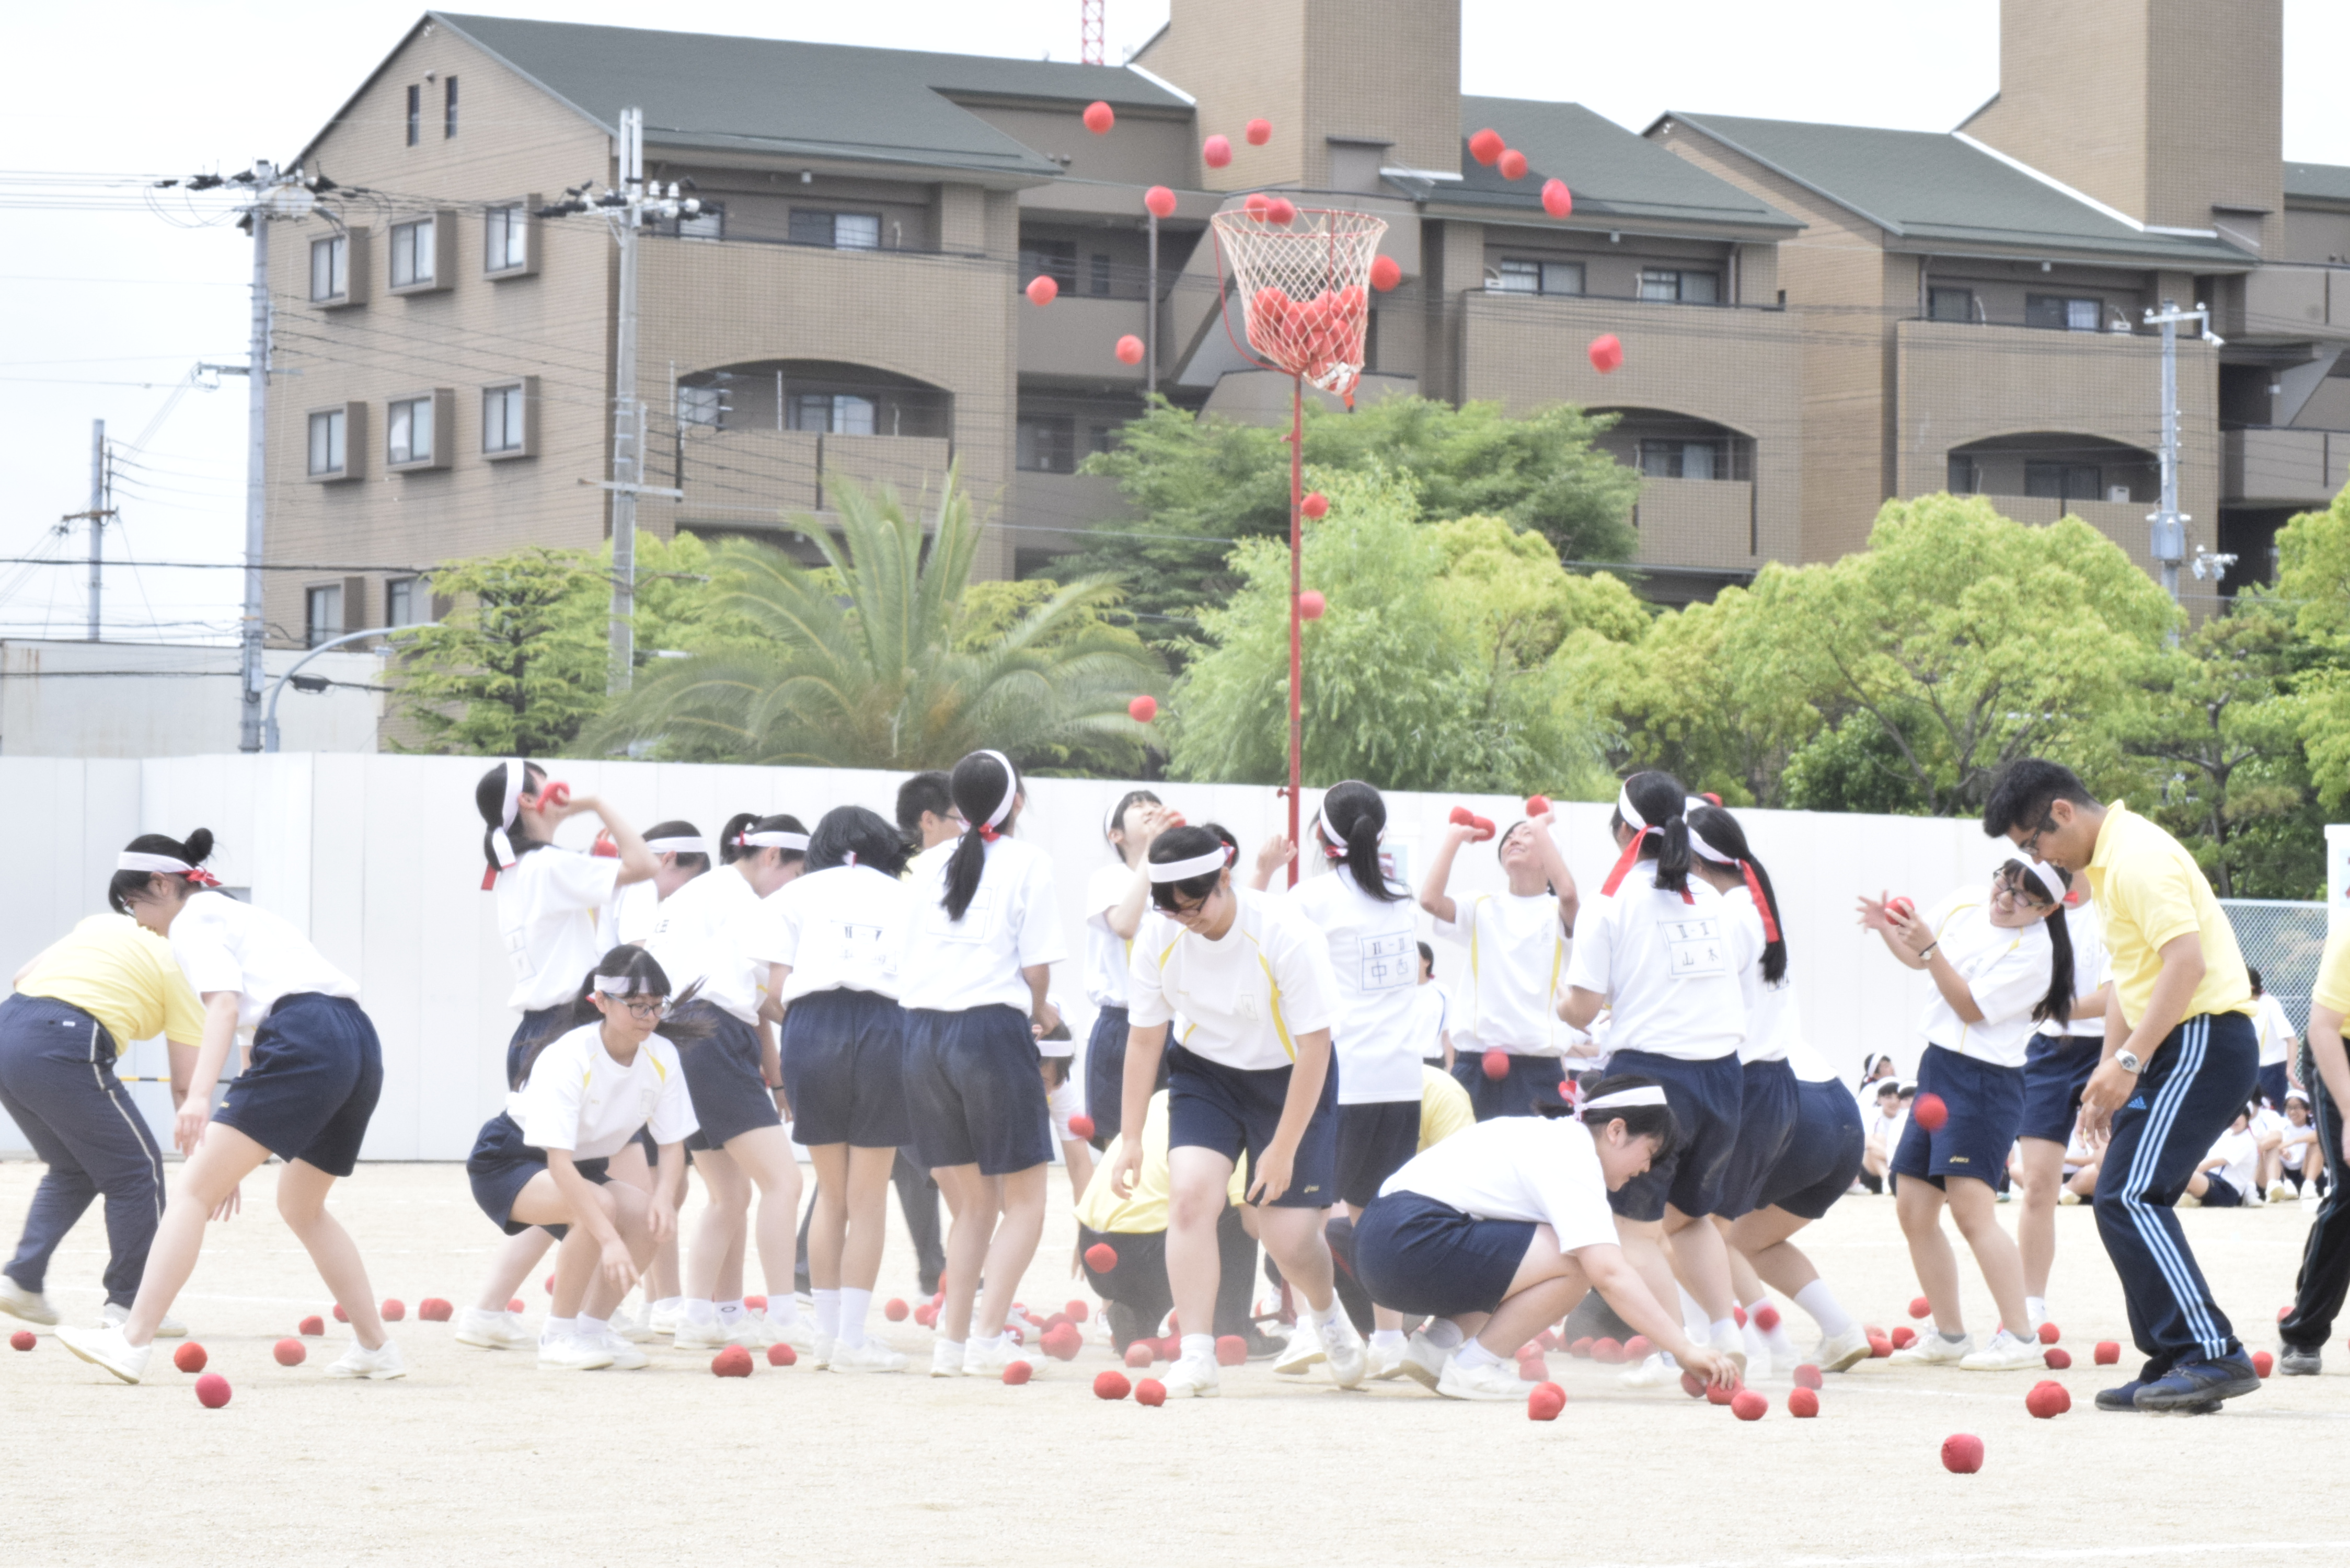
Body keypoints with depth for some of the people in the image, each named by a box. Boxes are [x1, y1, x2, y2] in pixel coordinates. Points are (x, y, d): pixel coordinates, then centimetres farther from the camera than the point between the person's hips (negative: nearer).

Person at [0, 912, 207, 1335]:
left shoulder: (106, 923, 25)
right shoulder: (185, 965, 5)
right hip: (62, 1047, -8)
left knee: (71, 1171, 25)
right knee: (137, 1171, 7)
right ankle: (128, 1306, 10)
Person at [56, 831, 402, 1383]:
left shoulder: (193, 920, 7)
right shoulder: (241, 916, 35)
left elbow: (224, 1005, -12)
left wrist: (199, 1097, -25)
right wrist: (231, 1160, 40)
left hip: (305, 1041, -9)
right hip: (360, 1043, 9)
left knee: (192, 1190, -9)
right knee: (300, 1204, 26)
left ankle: (132, 1343, -18)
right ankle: (376, 1349, 24)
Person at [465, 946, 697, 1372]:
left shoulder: (662, 1057, -11)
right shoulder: (567, 1059, -31)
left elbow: (672, 1143, -6)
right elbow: (558, 1162, -37)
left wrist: (665, 1196, -29)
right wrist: (609, 1240, -46)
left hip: (585, 1167, 6)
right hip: (510, 1162, -6)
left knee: (648, 1218, -22)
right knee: (601, 1206, -34)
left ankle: (593, 1329, -3)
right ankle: (559, 1337, -20)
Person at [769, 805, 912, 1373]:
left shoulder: (796, 893, 20)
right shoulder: (903, 896, 23)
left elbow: (776, 985, 8)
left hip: (812, 1023, 1)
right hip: (885, 1026, -1)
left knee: (831, 1193, 15)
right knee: (868, 1199, 6)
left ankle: (826, 1332, 16)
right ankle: (852, 1339, 1)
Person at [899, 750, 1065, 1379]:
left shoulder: (930, 865, 14)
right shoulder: (1026, 862, 0)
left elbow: (906, 955, 11)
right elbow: (1035, 968, -6)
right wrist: (1042, 1012, 16)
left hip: (921, 1028, 5)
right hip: (993, 1029, -5)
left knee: (972, 1205, 14)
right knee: (1024, 1199, 4)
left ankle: (952, 1338, 6)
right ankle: (989, 1337, -9)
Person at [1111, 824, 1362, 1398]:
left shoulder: (1287, 935, -28)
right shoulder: (1158, 936, -15)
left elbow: (1314, 1045, -21)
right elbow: (1145, 1037, -3)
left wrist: (1283, 1148, -20)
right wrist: (1131, 1138, -3)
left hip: (1290, 1077, -3)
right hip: (1205, 1072, 3)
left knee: (1289, 1236, -4)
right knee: (1191, 1193, -21)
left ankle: (1326, 1314, 32)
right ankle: (1196, 1356, -17)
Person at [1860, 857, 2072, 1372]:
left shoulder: (2032, 951, -15)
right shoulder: (1964, 906, 6)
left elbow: (1971, 1008, -17)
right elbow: (1916, 957, 23)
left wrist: (1930, 947, -23)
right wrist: (1889, 929, 3)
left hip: (1985, 1083, -8)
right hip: (1936, 1069, 8)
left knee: (1971, 1208, -19)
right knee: (1912, 1209, 8)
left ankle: (2019, 1339, -17)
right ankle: (1949, 1336, 18)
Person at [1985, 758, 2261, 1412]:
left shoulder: (2138, 856, -15)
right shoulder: (2107, 863, 18)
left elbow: (2187, 961, -25)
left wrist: (2128, 1060, -25)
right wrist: (2108, 1075, 21)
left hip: (2202, 1040, -10)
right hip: (2180, 1046, 10)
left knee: (2129, 1198, -16)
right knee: (2128, 1200, 9)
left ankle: (2212, 1354, -20)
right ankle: (2173, 1364, 10)